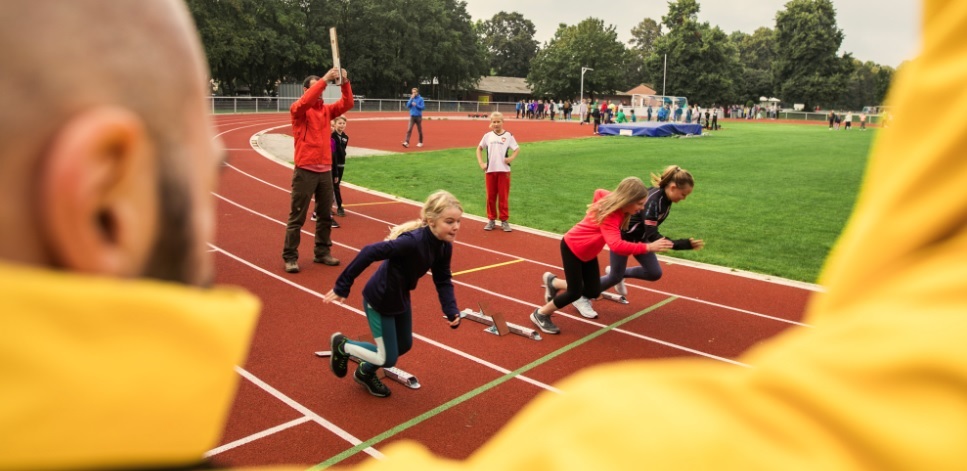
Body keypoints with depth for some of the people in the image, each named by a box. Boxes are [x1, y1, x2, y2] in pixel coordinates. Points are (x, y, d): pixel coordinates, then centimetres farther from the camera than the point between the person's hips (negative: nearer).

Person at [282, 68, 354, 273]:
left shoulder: (327, 110, 13)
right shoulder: (298, 110, -1)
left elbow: (347, 104, 2)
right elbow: (305, 101, -23)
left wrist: (345, 83, -13)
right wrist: (325, 79, -25)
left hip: (326, 170, 6)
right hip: (305, 170, -5)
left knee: (325, 215, 11)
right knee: (297, 217, -2)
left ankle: (322, 252, 23)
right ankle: (290, 257, 4)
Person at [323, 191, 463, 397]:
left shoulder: (445, 246, -12)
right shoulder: (413, 241, -37)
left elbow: (443, 280, -2)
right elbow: (370, 252, -34)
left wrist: (451, 311, -17)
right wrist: (342, 286, -28)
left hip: (400, 298, 8)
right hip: (379, 300, -8)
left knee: (404, 346, 22)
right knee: (388, 359, 3)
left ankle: (365, 373, 47)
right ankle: (342, 345, 28)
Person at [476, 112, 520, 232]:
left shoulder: (508, 135, -1)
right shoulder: (488, 135, 6)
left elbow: (517, 149, 0)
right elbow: (479, 148, 15)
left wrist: (511, 158, -16)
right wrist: (481, 163, 5)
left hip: (504, 171, -2)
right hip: (490, 170, 2)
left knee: (503, 196, 2)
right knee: (490, 196, 7)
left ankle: (504, 220, 10)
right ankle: (491, 220, 17)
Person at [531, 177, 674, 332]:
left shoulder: (612, 199, -12)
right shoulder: (609, 215, -37)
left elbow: (599, 192, 11)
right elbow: (616, 245, -52)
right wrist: (648, 247, -54)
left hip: (587, 252, 9)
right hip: (571, 247, -8)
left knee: (593, 292, 8)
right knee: (575, 292, -6)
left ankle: (552, 282, 30)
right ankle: (540, 314, 17)